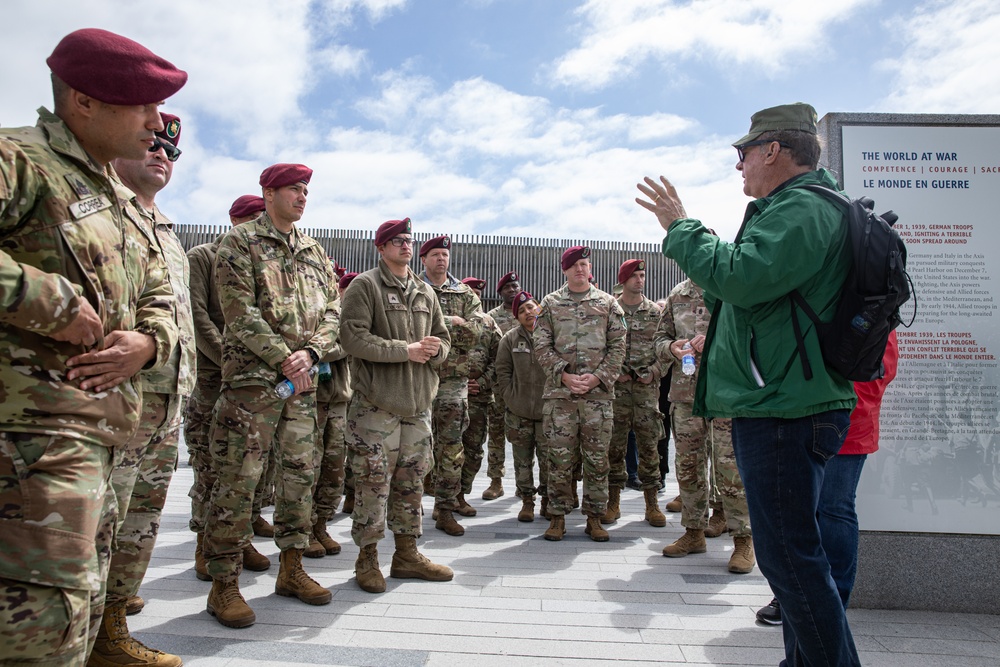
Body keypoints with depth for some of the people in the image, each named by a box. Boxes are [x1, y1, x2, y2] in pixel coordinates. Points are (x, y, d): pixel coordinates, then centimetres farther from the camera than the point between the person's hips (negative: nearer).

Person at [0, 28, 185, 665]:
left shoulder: (115, 196, 20)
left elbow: (157, 289, 21)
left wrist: (149, 340, 0)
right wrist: (53, 301, -22)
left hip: (101, 425, 9)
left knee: (83, 604, 18)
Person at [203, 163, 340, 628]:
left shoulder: (315, 253, 17)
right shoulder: (240, 242, 0)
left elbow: (332, 311, 10)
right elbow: (240, 312, -11)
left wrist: (310, 353, -7)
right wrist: (284, 358, -15)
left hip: (302, 381, 6)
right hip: (252, 377, -6)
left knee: (300, 474, 10)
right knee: (238, 480, -4)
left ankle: (291, 568, 24)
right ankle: (224, 584, 8)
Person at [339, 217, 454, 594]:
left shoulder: (425, 293, 17)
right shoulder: (365, 286, -4)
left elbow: (444, 338, 20)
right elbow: (352, 337, -15)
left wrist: (433, 349, -5)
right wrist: (406, 350, -17)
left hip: (418, 403, 6)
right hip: (376, 402, -6)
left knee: (411, 480, 12)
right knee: (373, 481, -1)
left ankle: (407, 554, 25)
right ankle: (368, 558, 15)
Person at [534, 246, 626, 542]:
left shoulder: (608, 303, 10)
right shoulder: (550, 303, 10)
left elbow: (618, 346, 6)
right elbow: (542, 345, 4)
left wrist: (598, 376, -7)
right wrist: (564, 375, -9)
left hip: (599, 392, 1)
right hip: (559, 392, 0)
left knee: (597, 458, 5)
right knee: (560, 457, 1)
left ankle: (594, 517, 17)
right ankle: (558, 516, 13)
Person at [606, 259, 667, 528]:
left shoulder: (655, 312, 9)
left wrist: (654, 371, -6)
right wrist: (613, 371, -7)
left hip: (647, 386, 1)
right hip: (616, 386, -1)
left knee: (648, 443, 3)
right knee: (615, 443, 2)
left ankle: (652, 504, 13)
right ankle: (614, 502, 13)